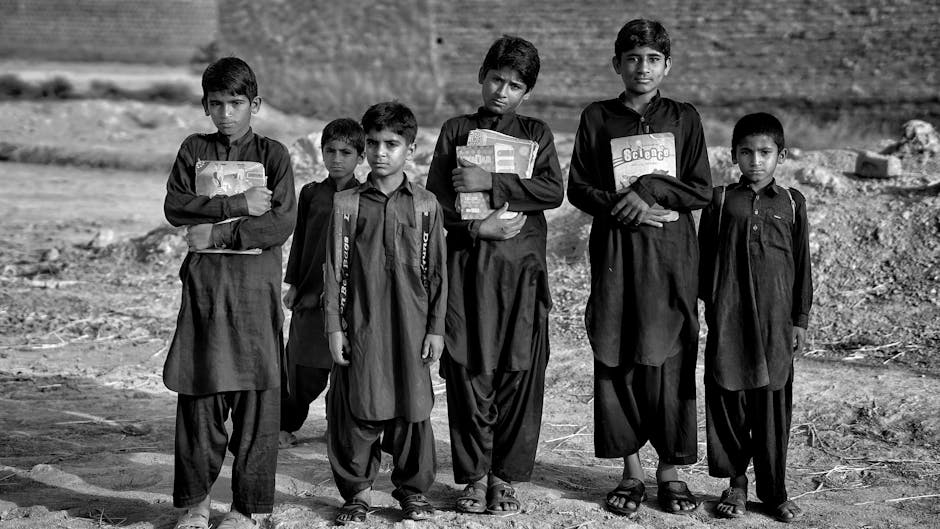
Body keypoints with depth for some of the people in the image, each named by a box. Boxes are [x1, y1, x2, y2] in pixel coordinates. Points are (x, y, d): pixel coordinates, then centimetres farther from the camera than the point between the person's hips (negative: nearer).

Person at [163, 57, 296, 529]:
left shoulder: (272, 155, 4)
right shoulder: (194, 150, 11)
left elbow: (281, 224, -7)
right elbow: (174, 206, -3)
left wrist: (218, 233, -11)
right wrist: (239, 205, -11)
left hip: (256, 282, -2)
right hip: (203, 279, 2)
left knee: (256, 392, -2)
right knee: (199, 390, 1)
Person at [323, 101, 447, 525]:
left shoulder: (425, 205, 5)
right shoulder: (347, 204, 3)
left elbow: (435, 271, 7)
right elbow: (334, 269, 4)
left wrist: (436, 327, 3)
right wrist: (334, 327, -1)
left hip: (410, 324, 0)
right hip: (360, 324, 0)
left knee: (412, 409, 5)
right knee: (357, 410, 2)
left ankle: (413, 489, 19)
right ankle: (358, 491, 15)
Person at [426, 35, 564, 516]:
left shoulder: (535, 133, 12)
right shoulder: (456, 130, 11)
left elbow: (553, 191, -4)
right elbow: (437, 197, 2)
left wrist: (491, 182, -11)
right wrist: (478, 226, -13)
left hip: (522, 264, 1)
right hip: (467, 260, 0)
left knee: (519, 371, -1)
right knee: (469, 371, -1)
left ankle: (505, 476, 9)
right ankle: (474, 475, 8)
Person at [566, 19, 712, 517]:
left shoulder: (684, 119, 8)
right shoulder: (597, 118, 9)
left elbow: (701, 191, 4)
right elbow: (577, 187, 5)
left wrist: (649, 187, -10)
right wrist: (624, 207, -10)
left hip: (671, 254, 0)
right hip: (614, 251, 1)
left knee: (669, 360, -2)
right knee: (616, 361, 0)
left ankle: (671, 470, 8)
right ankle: (631, 470, 10)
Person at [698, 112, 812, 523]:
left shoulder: (791, 203, 6)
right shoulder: (721, 200, 5)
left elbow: (802, 265, 8)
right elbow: (705, 258, 8)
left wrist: (800, 319, 5)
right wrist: (710, 304, 4)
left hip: (775, 320, 0)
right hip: (728, 319, 0)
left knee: (774, 404, 3)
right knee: (728, 399, 3)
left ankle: (773, 490, 14)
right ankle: (735, 482, 17)